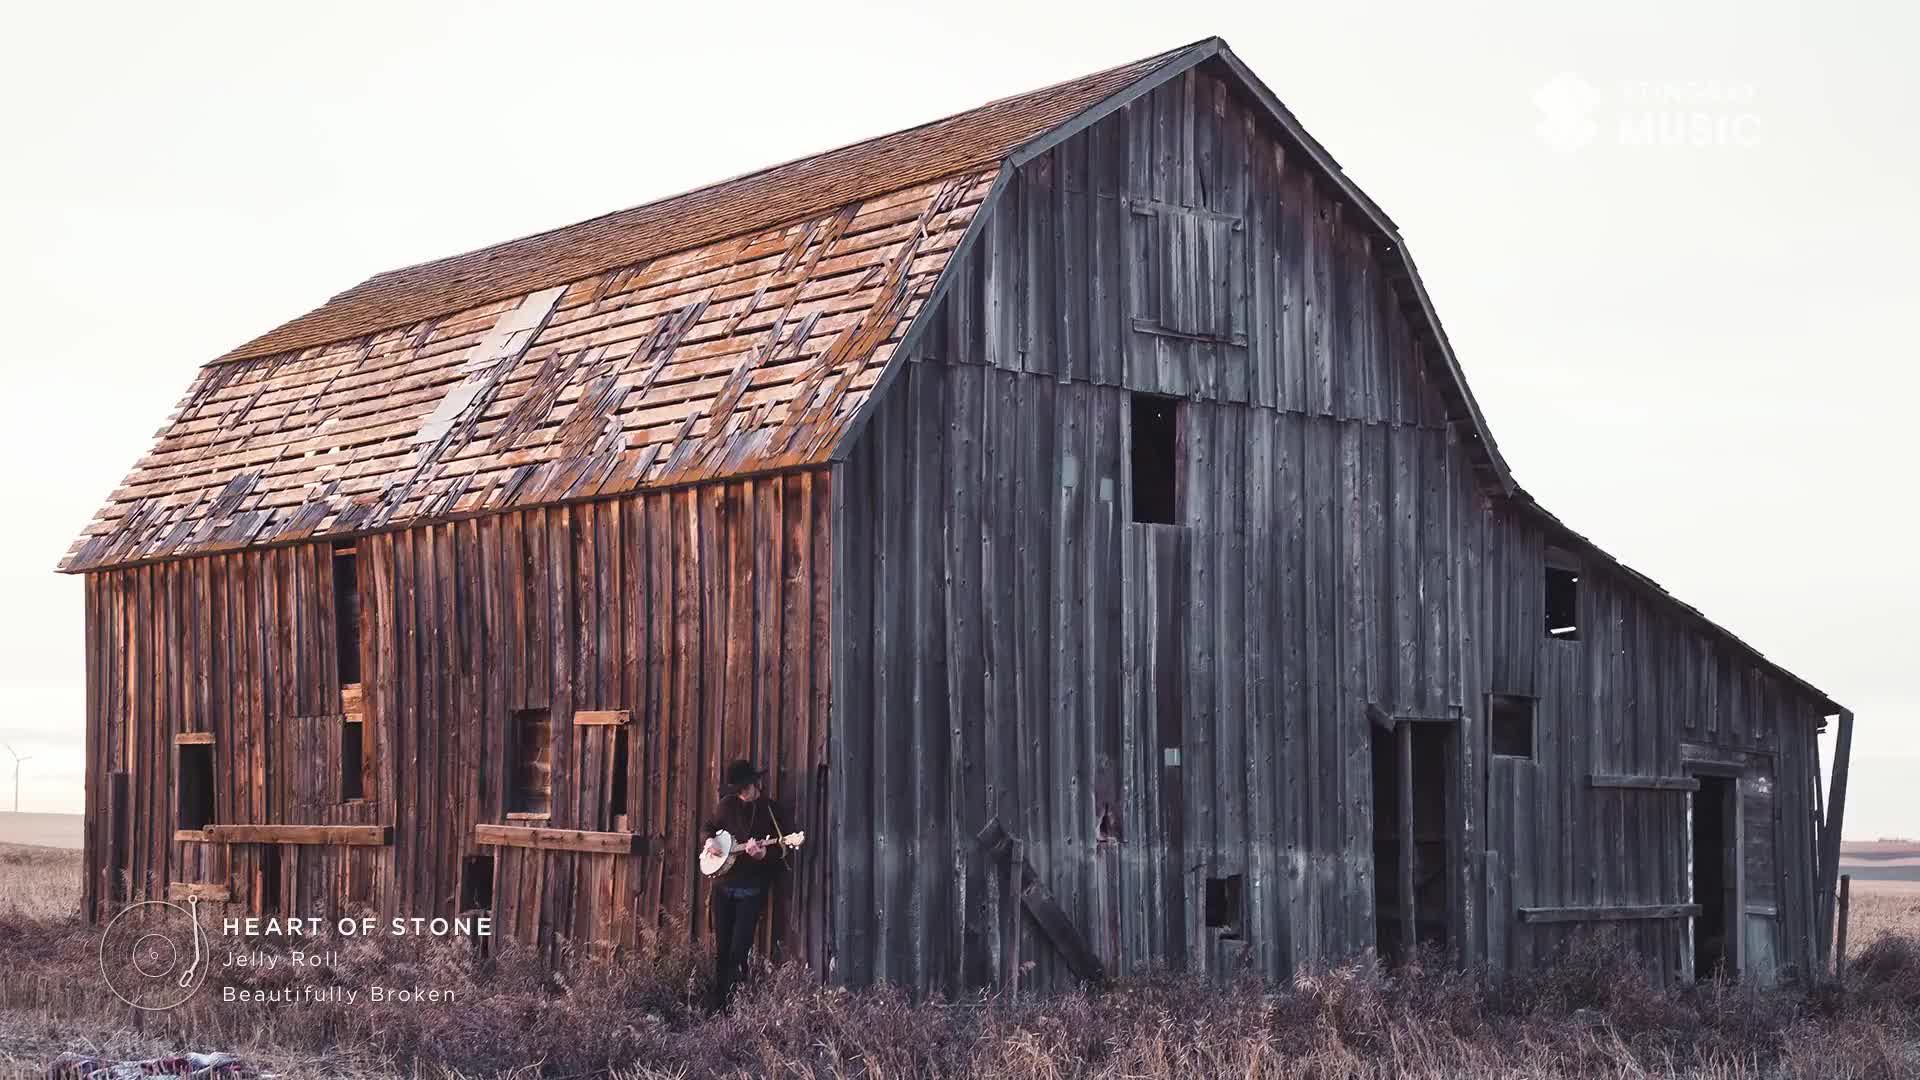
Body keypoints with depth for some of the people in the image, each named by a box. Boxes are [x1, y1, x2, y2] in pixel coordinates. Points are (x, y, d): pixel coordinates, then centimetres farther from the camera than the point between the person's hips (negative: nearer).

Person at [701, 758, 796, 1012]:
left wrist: (764, 853, -28)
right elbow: (709, 826, 21)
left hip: (752, 889, -4)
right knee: (721, 949, 10)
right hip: (723, 885, 4)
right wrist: (710, 840, -1)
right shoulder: (728, 805, 6)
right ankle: (717, 1004, 19)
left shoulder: (774, 811, -6)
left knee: (739, 951, -11)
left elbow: (786, 849, -9)